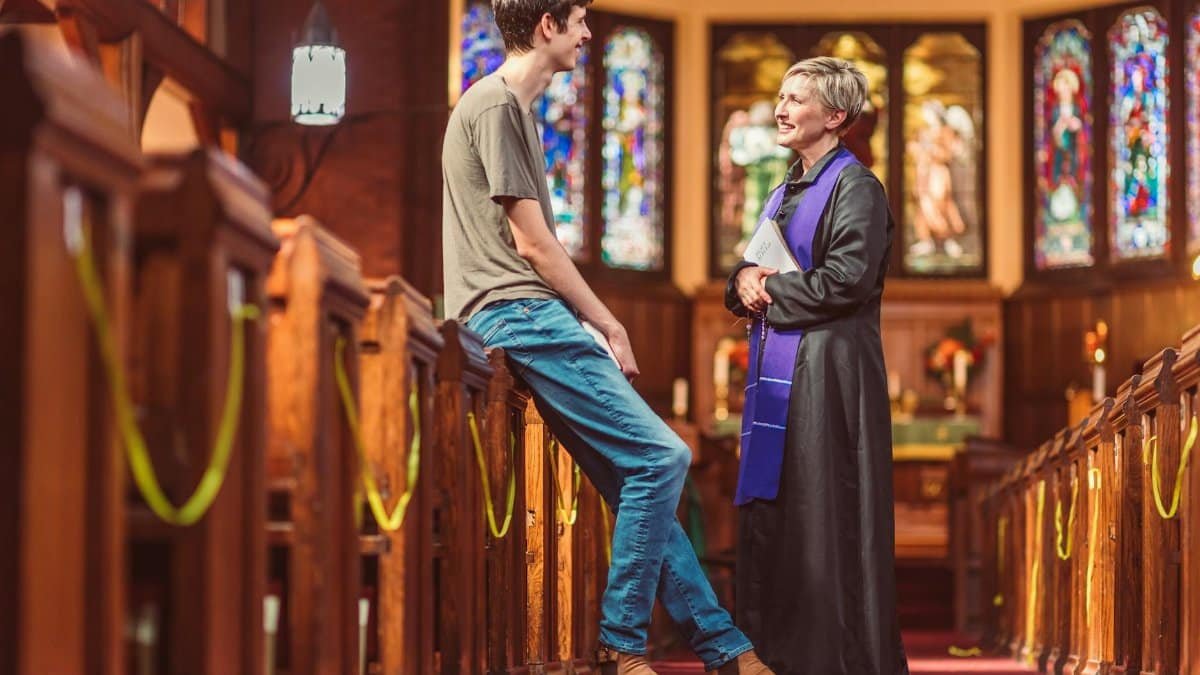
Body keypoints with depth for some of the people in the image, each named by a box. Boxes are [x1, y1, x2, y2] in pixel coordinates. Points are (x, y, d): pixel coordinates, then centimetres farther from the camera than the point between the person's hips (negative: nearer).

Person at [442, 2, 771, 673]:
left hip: (526, 316, 10)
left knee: (640, 474, 6)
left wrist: (597, 324, 11)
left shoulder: (515, 107, 22)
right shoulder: (496, 105, -10)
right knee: (660, 456, -14)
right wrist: (608, 325, -5)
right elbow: (532, 243, -13)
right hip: (519, 315, -10)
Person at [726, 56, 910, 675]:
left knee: (826, 518, -6)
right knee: (767, 509, 9)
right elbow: (754, 266, 22)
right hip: (776, 368, 9)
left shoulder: (855, 187, -7)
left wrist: (770, 291, -8)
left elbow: (848, 278, -18)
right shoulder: (787, 191, 19)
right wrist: (744, 280, -2)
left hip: (828, 371, -9)